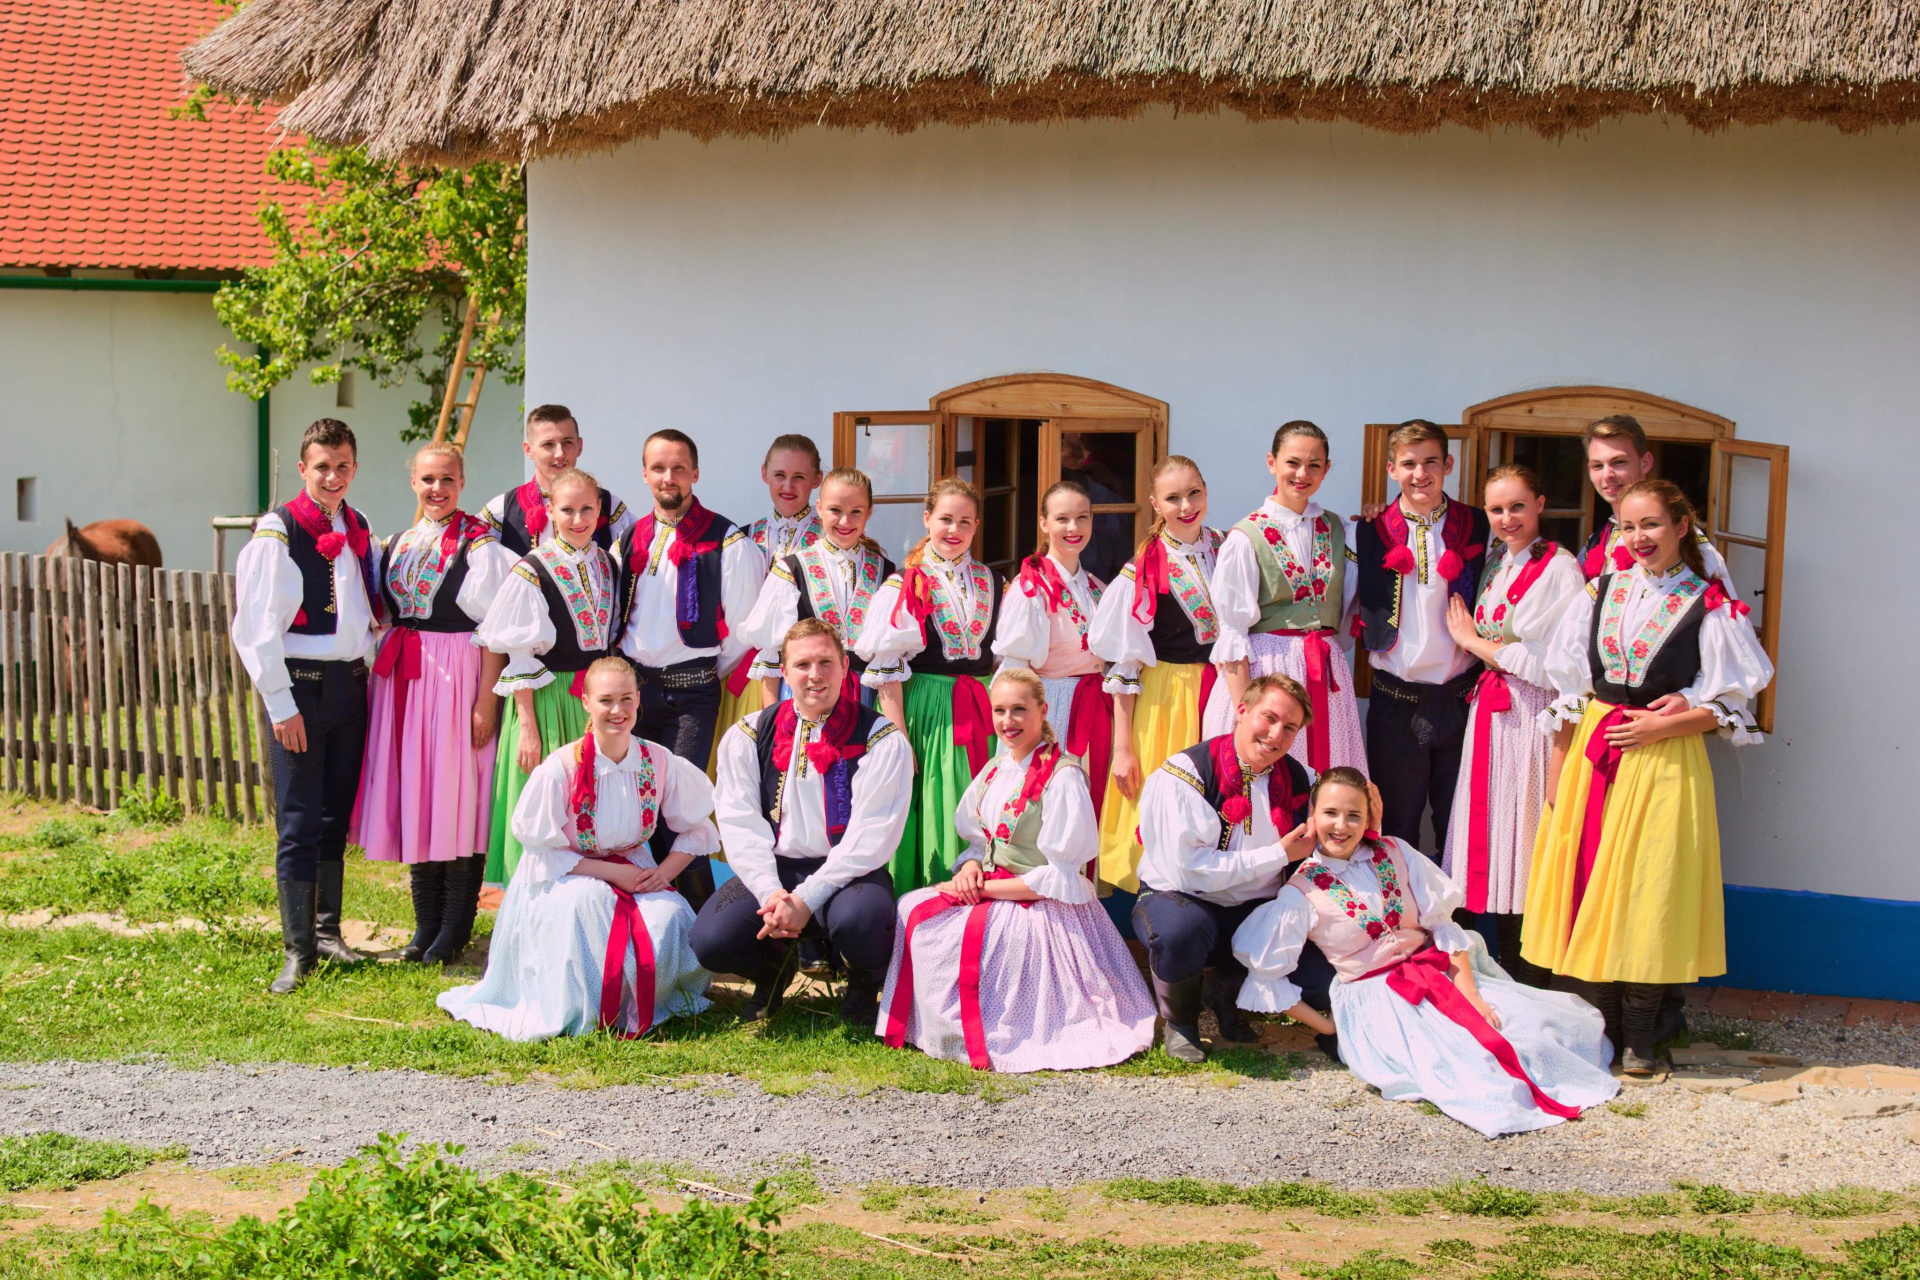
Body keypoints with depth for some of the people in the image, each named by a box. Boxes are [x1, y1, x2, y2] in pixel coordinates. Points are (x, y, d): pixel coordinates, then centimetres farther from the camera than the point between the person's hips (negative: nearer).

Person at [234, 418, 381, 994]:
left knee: (337, 817, 12)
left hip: (350, 684, 6)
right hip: (300, 685, -6)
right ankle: (298, 948, 2)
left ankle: (328, 931, 23)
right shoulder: (278, 531, -9)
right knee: (300, 822, -4)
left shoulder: (359, 530, 11)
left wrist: (370, 672, 11)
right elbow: (256, 627, -11)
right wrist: (282, 704, -14)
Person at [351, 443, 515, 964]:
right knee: (412, 795, 8)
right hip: (404, 678, 6)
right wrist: (387, 679, 11)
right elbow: (387, 614, 18)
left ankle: (456, 927, 6)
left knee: (458, 796, -4)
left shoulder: (479, 545, -7)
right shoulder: (400, 544, 13)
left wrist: (486, 700, -15)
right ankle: (426, 921, 19)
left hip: (458, 676, -6)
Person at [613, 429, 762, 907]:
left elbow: (743, 623, -5)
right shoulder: (631, 540, 12)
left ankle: (701, 917, -1)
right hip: (634, 684, 5)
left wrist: (711, 675, 1)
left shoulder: (726, 541, -5)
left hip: (691, 690, -5)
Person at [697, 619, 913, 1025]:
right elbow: (739, 823, -1)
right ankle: (775, 966, 16)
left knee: (858, 919, -37)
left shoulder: (880, 739, -4)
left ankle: (864, 983, 3)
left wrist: (805, 899, -19)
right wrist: (771, 893, -17)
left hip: (847, 873, -3)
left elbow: (872, 836, -11)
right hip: (772, 871, 3)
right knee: (711, 939, -23)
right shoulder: (749, 735, 6)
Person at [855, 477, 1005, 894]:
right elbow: (886, 672, -6)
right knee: (930, 810, -3)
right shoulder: (905, 586, -1)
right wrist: (899, 741, -13)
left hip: (980, 715, 4)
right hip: (925, 714, -3)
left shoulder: (990, 584, 11)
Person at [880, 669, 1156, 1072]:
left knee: (954, 937, -25)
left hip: (1042, 910, -8)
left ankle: (967, 1038, -3)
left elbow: (1058, 878, -18)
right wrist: (970, 869, -7)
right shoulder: (995, 770, 10)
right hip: (987, 890, 8)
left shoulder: (1062, 776, -15)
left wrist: (984, 889, -16)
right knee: (912, 910, -10)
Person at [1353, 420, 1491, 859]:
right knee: (1396, 827, 7)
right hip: (1396, 700, 0)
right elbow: (1367, 612, 9)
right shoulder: (1371, 530, 4)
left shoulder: (1477, 526, 3)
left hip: (1460, 695, 0)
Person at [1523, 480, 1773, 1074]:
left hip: (1666, 759, -4)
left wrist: (1661, 725, -14)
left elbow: (1727, 707, -3)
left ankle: (1639, 1036, 8)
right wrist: (1560, 765, 7)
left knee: (1649, 888, -2)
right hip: (1592, 755, 4)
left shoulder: (1709, 606, -4)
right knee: (1590, 878, 4)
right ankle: (1599, 1026, 15)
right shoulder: (1600, 593, 9)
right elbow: (1568, 685, 12)